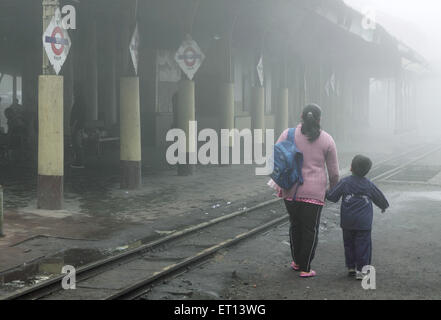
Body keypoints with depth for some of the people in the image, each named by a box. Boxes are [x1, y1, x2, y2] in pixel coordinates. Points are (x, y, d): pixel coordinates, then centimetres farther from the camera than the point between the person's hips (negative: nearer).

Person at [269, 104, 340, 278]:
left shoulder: (288, 134, 0)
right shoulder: (327, 140, 0)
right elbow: (334, 172, 4)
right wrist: (333, 190, 19)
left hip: (291, 190, 2)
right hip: (314, 192, -2)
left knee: (295, 225, 18)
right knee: (310, 230, 6)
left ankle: (296, 261, 28)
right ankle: (305, 268, 9)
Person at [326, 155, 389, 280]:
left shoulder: (345, 183, -4)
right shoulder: (369, 185, 2)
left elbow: (332, 196, -5)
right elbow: (379, 197, 16)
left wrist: (327, 195, 18)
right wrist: (384, 206, 37)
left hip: (347, 222, 1)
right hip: (364, 223, 0)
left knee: (349, 244, 13)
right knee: (363, 245, 2)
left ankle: (351, 267, 18)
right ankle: (361, 269, 0)